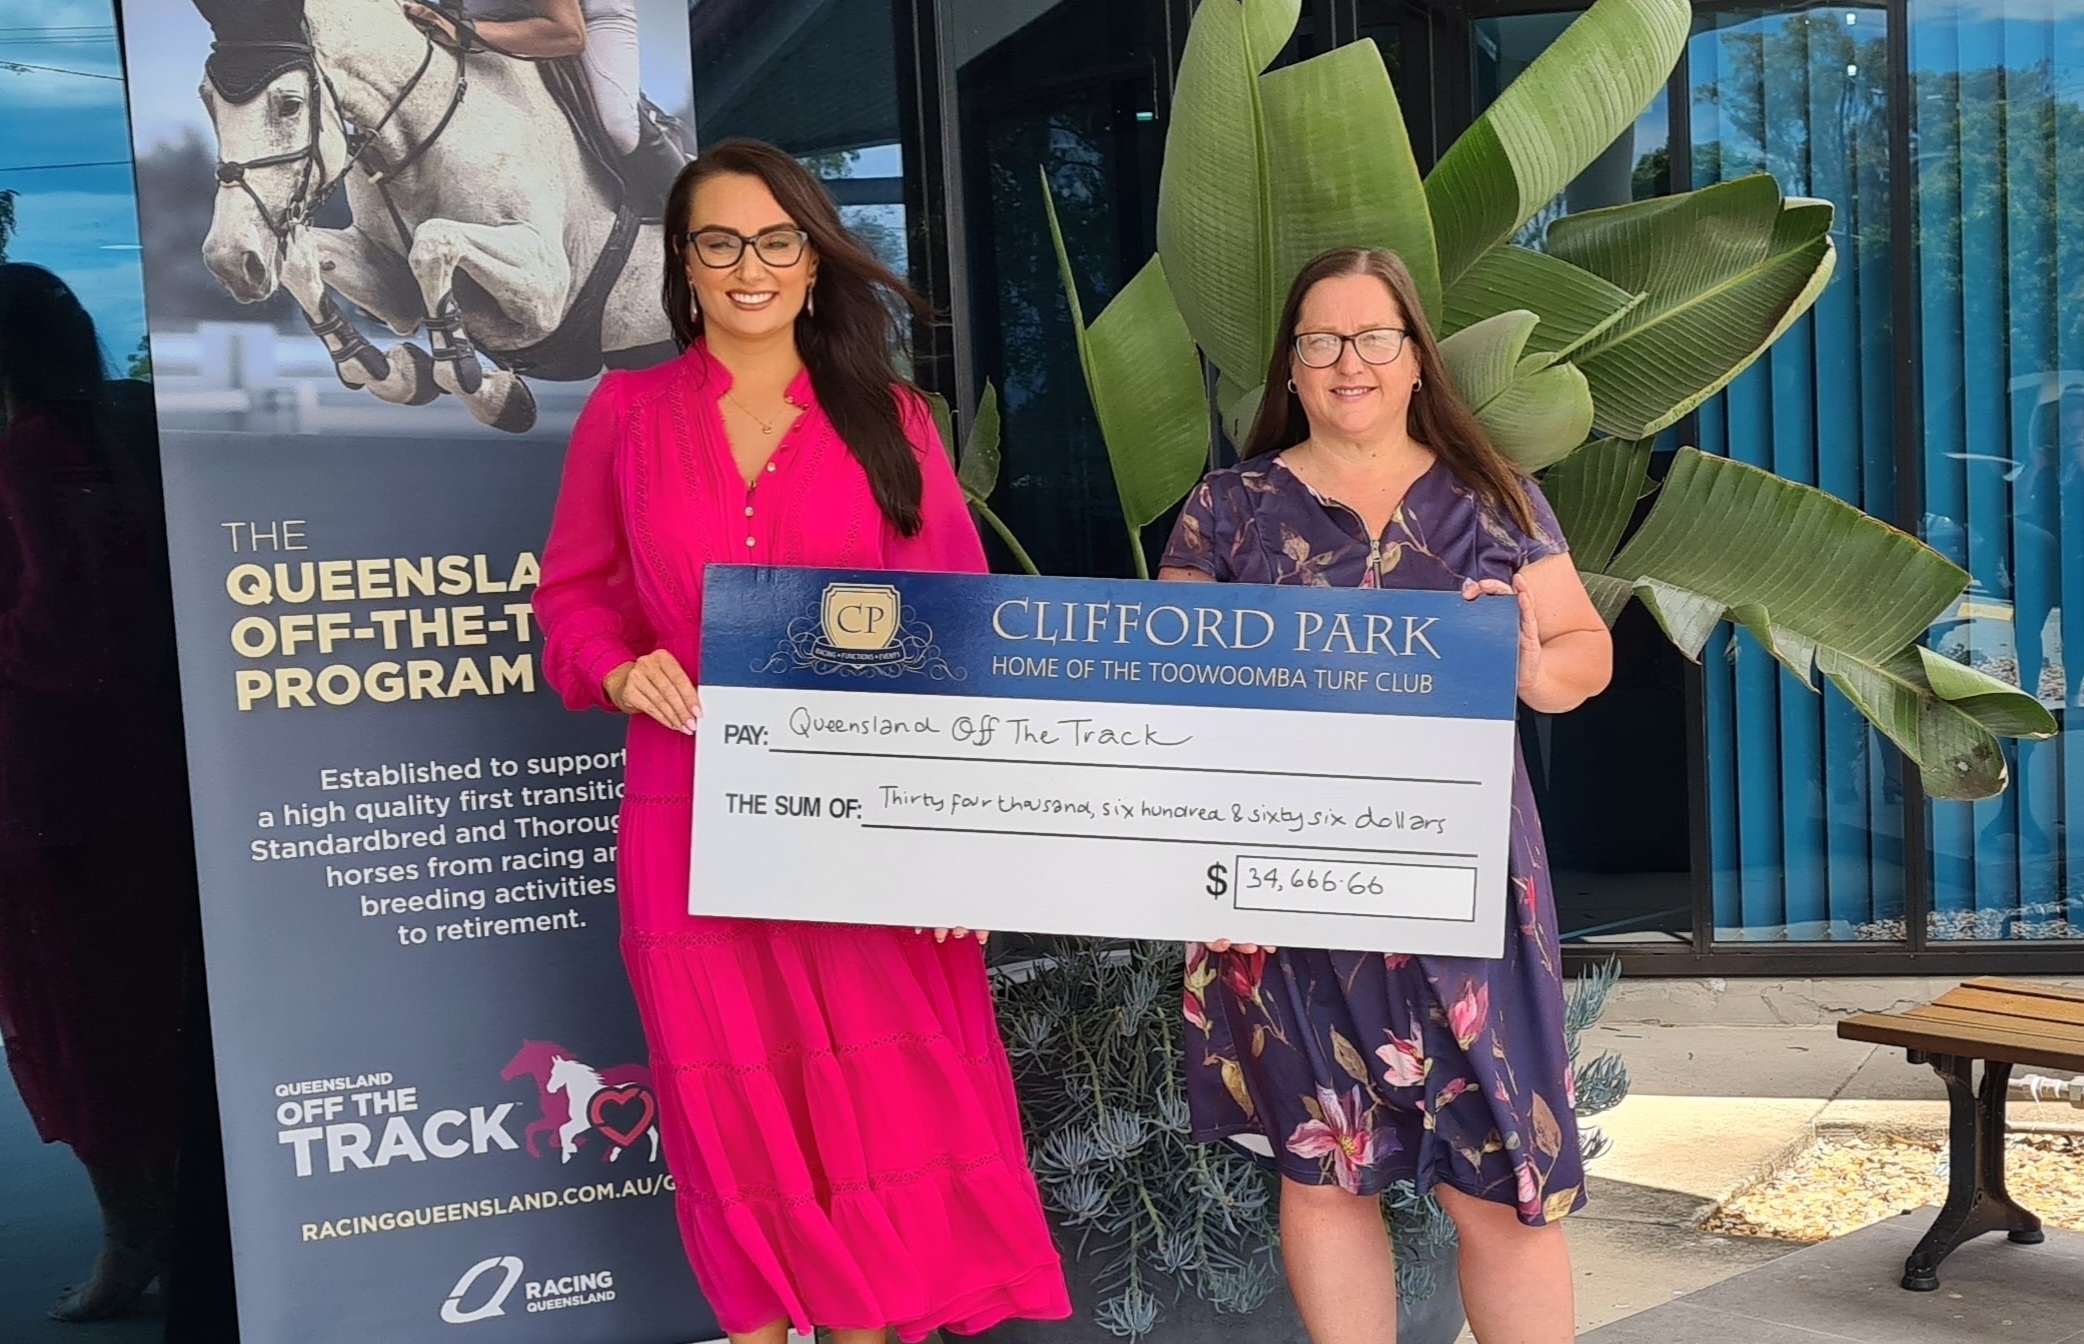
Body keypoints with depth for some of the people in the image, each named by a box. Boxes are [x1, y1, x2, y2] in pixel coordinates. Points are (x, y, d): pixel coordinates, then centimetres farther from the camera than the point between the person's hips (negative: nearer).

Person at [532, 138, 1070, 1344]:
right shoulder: (627, 412, 6)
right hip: (699, 827, 1)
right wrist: (619, 668, -12)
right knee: (740, 1129, 9)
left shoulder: (891, 419, 6)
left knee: (880, 1118, 3)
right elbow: (572, 596, 11)